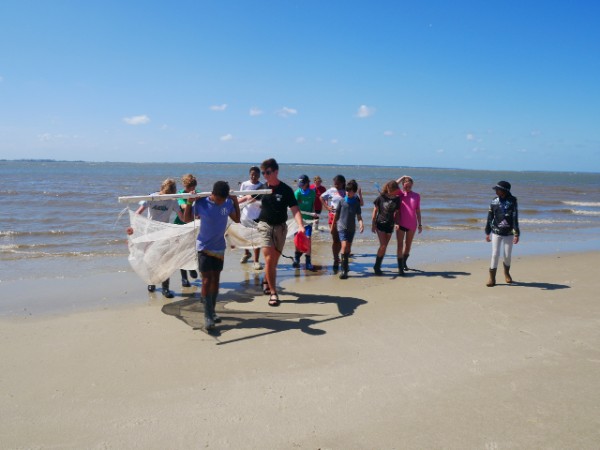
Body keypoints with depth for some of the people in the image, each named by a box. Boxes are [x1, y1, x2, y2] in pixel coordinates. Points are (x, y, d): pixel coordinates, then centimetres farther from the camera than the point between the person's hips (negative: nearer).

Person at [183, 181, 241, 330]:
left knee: (216, 280, 12)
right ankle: (208, 316, -4)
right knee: (206, 281, -7)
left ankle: (212, 311, 26)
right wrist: (189, 203, -17)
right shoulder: (201, 203, -16)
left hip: (219, 247, 4)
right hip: (204, 247, -4)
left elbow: (237, 219, 7)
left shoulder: (228, 203, -7)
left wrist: (236, 202, -3)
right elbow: (187, 220, -4)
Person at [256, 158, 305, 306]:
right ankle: (273, 292, -4)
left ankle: (266, 281, 39)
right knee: (269, 259, -11)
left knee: (274, 261, 10)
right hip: (265, 226, 0)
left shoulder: (286, 190, -8)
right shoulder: (263, 188, 0)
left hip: (280, 227, 0)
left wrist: (300, 225, -28)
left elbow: (295, 209, -14)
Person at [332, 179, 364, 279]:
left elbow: (358, 216, 1)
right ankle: (344, 270, -17)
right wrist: (333, 225, 12)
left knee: (348, 247, 12)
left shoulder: (356, 203, 1)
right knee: (344, 246, -16)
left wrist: (361, 223, -19)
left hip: (351, 228, 3)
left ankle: (346, 264, 33)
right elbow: (336, 214, 6)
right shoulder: (342, 201, -3)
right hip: (342, 227, -3)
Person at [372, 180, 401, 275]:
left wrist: (396, 223, -2)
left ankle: (377, 266, 17)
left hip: (390, 225, 3)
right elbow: (375, 210, -1)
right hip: (380, 224, -3)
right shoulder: (381, 197, -6)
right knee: (383, 246, -11)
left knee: (384, 246, 6)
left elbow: (396, 212, 10)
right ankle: (377, 266, 2)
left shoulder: (397, 199, 2)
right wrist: (373, 224, -3)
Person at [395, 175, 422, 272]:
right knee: (400, 245, 0)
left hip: (412, 224, 2)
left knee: (408, 245, 14)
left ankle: (404, 262, 31)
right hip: (401, 223, -2)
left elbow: (418, 211, 9)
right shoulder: (400, 194, 0)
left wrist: (420, 224, 8)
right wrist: (402, 177, -11)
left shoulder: (416, 196, 5)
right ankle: (400, 265, 6)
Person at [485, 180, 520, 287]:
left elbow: (515, 219, -9)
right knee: (495, 254, -4)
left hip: (509, 233, -1)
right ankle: (492, 278, 2)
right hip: (496, 232, 1)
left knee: (507, 255, 7)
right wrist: (487, 233, 9)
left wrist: (517, 234, -14)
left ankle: (506, 273, 36)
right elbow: (490, 218, 7)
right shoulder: (494, 202, 0)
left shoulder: (512, 202, -7)